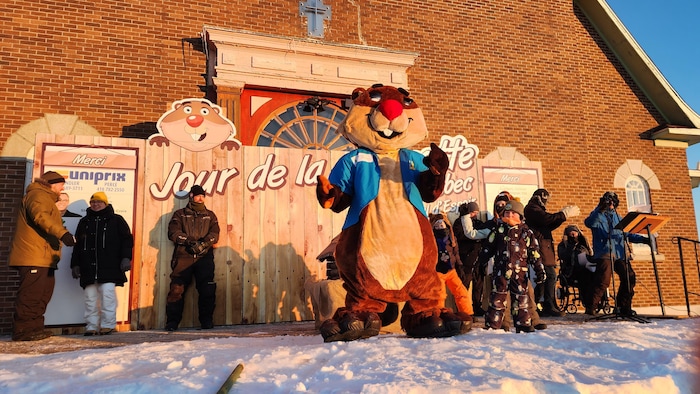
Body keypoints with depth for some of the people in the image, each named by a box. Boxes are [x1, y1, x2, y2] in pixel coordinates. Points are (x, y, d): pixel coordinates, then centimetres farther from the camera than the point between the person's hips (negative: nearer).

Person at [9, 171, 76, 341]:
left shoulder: (47, 199, 28)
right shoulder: (38, 195, -6)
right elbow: (41, 216, -25)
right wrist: (63, 233, -36)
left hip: (43, 258, 11)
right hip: (33, 256, -11)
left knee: (43, 294, 11)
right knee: (31, 294, -10)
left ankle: (34, 327, 16)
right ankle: (22, 330, -7)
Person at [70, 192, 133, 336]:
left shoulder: (116, 220, 10)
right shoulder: (84, 222, 22)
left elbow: (127, 239, 3)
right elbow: (77, 245, 22)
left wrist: (126, 258, -9)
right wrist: (75, 264, 14)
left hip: (109, 266, -4)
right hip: (89, 268, 4)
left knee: (107, 294, -11)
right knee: (90, 297, 3)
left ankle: (108, 325, -5)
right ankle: (91, 326, 8)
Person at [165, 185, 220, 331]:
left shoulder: (210, 215, 19)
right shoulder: (180, 214, 15)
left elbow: (214, 234, 5)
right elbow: (173, 232, -1)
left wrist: (203, 244, -14)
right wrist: (189, 241, -15)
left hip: (204, 257, 1)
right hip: (183, 257, -1)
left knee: (207, 289, -5)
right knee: (176, 289, -7)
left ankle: (207, 321, 6)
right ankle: (172, 322, 2)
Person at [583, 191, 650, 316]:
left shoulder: (618, 217, 25)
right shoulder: (597, 215, 7)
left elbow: (627, 234, 25)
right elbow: (589, 223, -16)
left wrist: (643, 239, 12)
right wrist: (600, 209, -25)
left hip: (620, 253, 7)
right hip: (604, 253, -7)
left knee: (630, 278, 2)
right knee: (603, 281, -17)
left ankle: (623, 307, 15)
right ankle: (591, 307, -11)